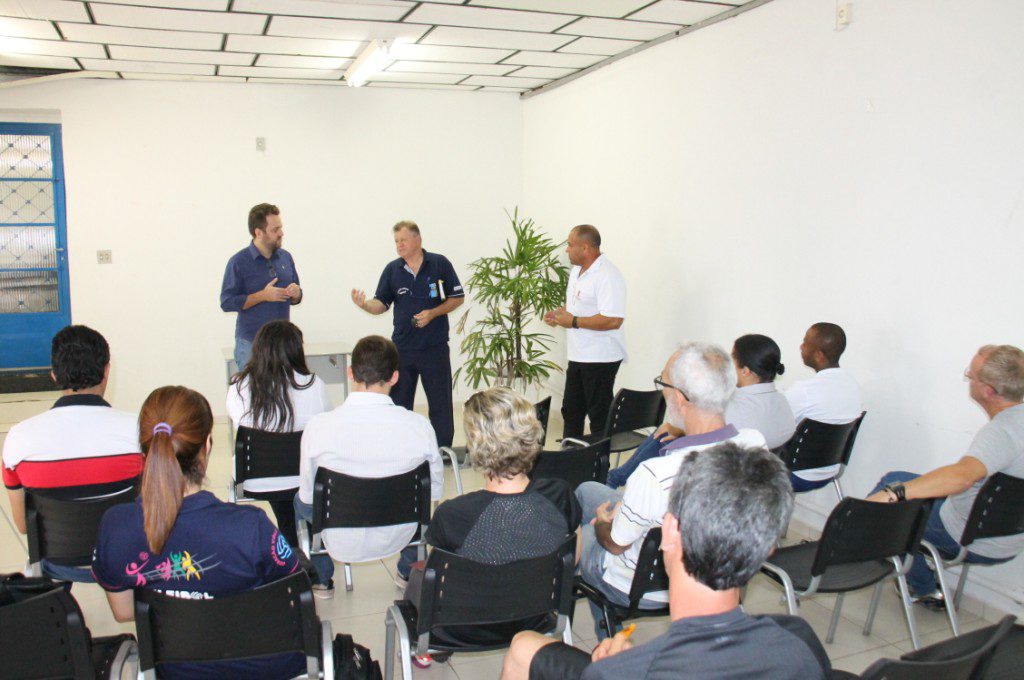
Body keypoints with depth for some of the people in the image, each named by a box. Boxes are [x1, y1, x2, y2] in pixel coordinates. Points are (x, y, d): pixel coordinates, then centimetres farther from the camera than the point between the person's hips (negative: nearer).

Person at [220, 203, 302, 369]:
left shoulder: (286, 257, 9)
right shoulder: (239, 262, -6)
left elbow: (295, 299, 18)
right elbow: (226, 302, -11)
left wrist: (296, 294, -6)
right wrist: (263, 295, -17)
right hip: (251, 343, -4)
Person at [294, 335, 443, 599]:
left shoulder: (318, 426, -22)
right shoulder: (419, 425, -21)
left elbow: (309, 495, -8)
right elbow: (435, 490, -7)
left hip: (341, 542, -1)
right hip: (398, 536, 1)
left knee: (300, 500, 31)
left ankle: (321, 579, 43)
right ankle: (408, 570, 48)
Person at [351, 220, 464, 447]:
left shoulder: (440, 264, -3)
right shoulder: (392, 269, 5)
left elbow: (458, 297, 1)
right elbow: (382, 304, 6)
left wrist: (433, 313, -14)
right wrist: (364, 304, -17)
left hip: (435, 347, -3)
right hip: (402, 348, 3)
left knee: (440, 403, 3)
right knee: (398, 404, 8)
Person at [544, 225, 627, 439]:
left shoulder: (607, 276, -21)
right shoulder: (577, 270, 11)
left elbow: (613, 320, -29)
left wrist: (574, 321, -23)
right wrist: (559, 313, 5)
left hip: (600, 359, -10)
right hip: (578, 356, 10)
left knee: (599, 416, 0)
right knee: (571, 411, 18)